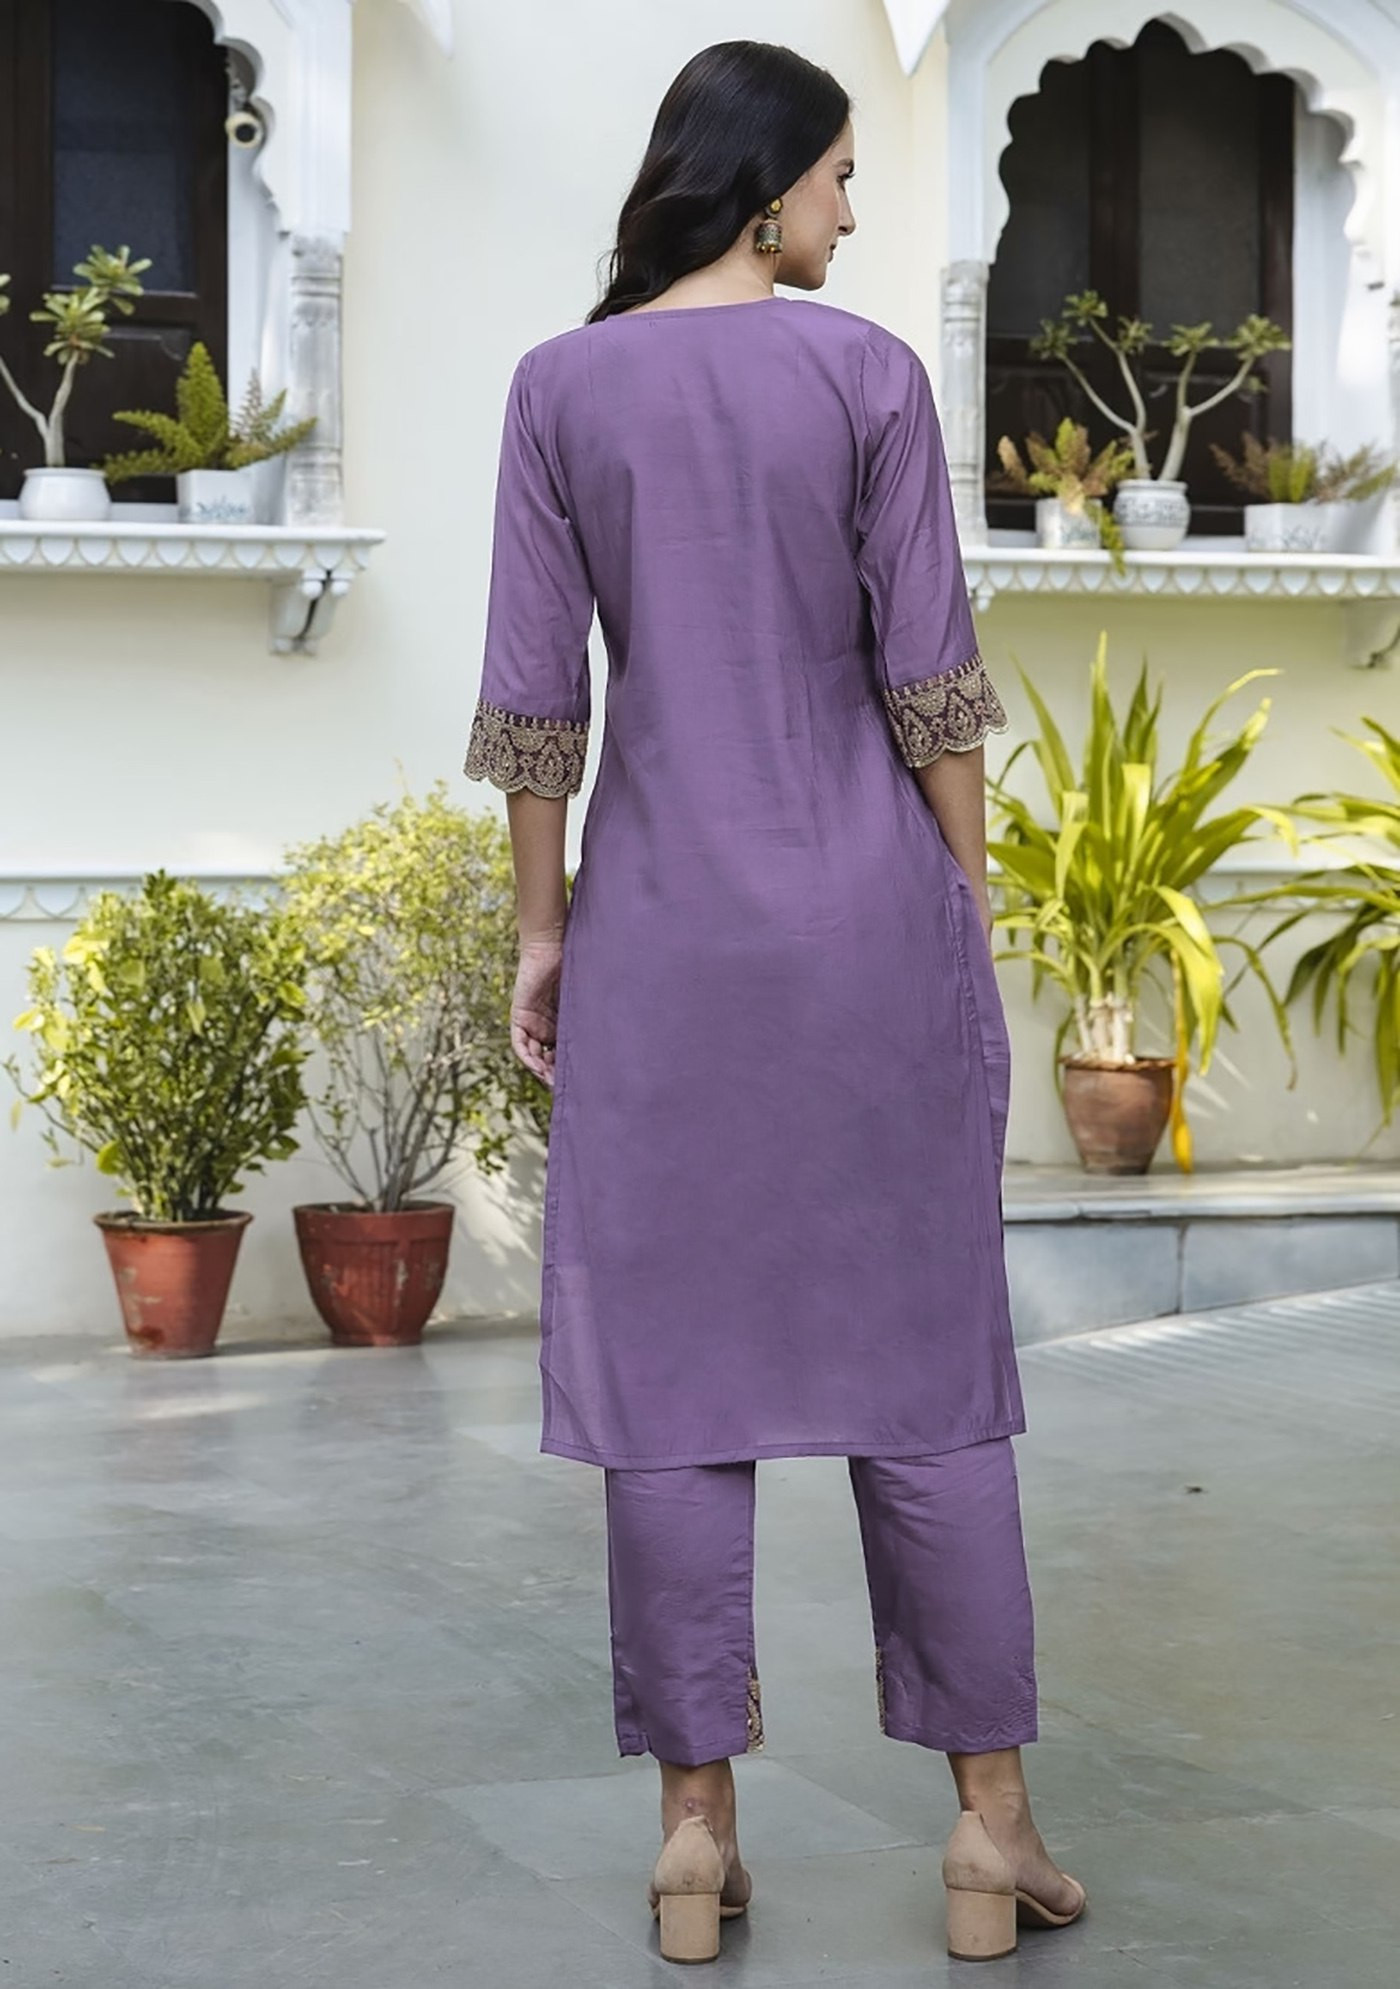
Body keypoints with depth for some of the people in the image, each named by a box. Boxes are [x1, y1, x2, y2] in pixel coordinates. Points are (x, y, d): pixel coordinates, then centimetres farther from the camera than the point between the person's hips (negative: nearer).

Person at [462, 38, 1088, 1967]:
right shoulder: (868, 374, -5)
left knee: (673, 1371, 5)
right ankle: (990, 1816, 8)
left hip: (661, 920, 1)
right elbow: (930, 676, -5)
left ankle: (697, 1824, 7)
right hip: (869, 911, -1)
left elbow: (533, 691, 0)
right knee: (926, 1363, 5)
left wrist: (541, 924, 7)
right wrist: (968, 906, 4)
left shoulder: (561, 386, 0)